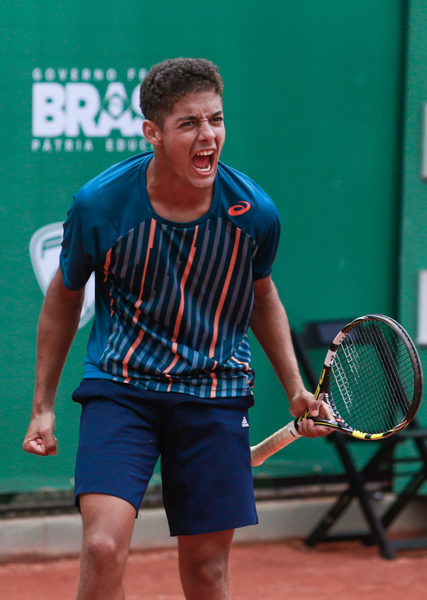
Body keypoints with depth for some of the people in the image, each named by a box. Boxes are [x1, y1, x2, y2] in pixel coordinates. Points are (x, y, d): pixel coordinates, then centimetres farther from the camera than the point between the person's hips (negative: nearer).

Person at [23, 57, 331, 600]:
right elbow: (64, 297, 6)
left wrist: (295, 390, 8)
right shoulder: (99, 204, -12)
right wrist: (42, 407, 8)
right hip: (121, 387, -2)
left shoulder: (254, 211, -8)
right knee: (104, 548, -20)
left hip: (215, 395, 2)